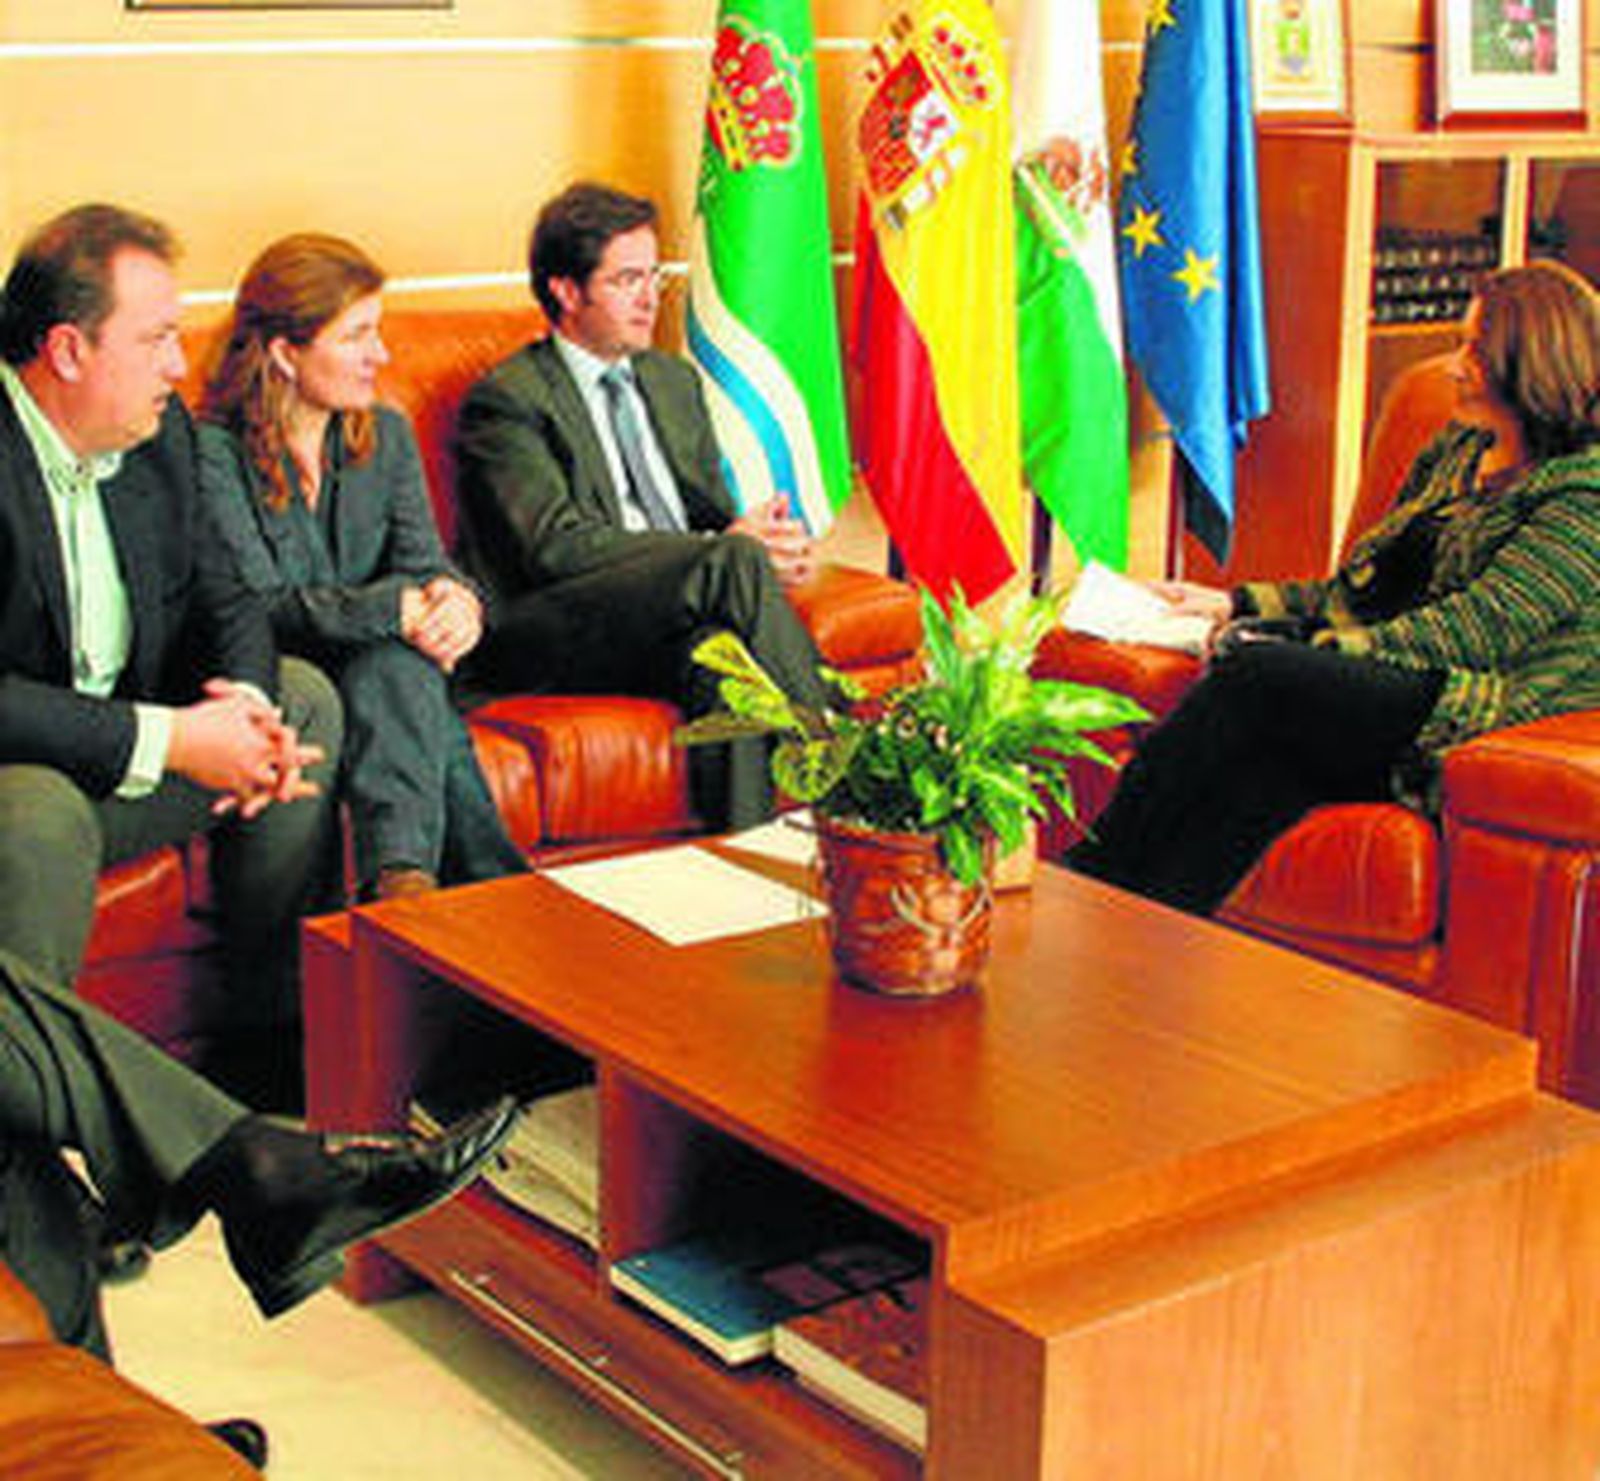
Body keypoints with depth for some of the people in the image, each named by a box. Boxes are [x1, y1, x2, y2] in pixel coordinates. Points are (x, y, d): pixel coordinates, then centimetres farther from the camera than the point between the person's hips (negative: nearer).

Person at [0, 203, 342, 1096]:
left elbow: (223, 598, 10)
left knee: (306, 697, 2)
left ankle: (275, 1025, 8)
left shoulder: (161, 431, 3)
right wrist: (168, 740, -25)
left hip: (129, 750, 8)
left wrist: (245, 703, -12)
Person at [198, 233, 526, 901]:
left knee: (397, 664, -31)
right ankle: (495, 881, -44)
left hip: (383, 665, 5)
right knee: (401, 662, -33)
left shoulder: (386, 435, 11)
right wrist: (396, 609, -31)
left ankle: (402, 878, -50)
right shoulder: (213, 452, -9)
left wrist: (456, 600, -24)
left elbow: (425, 563, 2)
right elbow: (261, 608, -18)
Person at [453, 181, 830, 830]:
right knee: (734, 562, -30)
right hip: (544, 634, -6)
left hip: (673, 622, 6)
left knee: (721, 650, -31)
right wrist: (727, 548, -16)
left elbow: (713, 511, 23)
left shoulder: (674, 381, 24)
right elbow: (558, 545, -13)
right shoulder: (506, 400, -1)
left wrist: (770, 537, -4)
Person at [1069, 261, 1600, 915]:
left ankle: (1093, 877, -25)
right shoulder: (1455, 451, 23)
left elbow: (1480, 629, -15)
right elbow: (1358, 591, 25)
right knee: (1267, 769, -28)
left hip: (1474, 719, -7)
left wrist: (1320, 651, -20)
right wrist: (1235, 603, 13)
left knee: (1255, 673, -29)